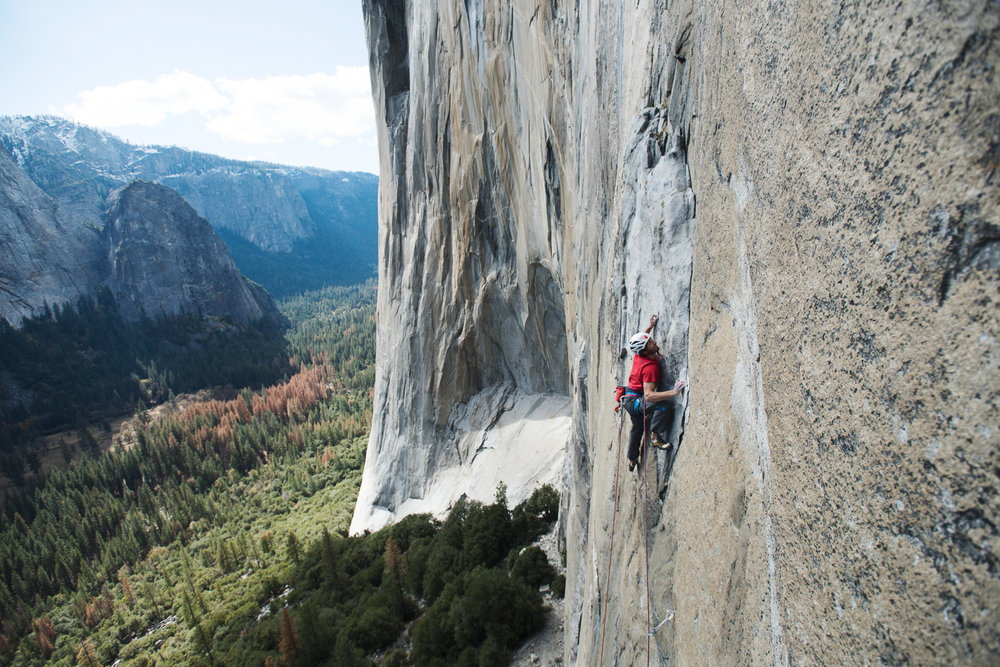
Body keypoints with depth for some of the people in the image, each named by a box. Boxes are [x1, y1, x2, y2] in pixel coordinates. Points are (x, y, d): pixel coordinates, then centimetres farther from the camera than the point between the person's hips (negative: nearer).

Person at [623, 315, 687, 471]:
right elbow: (648, 395, -39)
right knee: (664, 407, -33)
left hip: (630, 399, 10)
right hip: (636, 400, -10)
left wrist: (650, 326, 23)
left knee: (637, 428, 28)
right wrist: (673, 392, -45)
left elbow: (641, 338, 21)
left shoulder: (638, 355, -7)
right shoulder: (650, 366, -32)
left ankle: (632, 460, 46)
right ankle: (655, 437, -15)